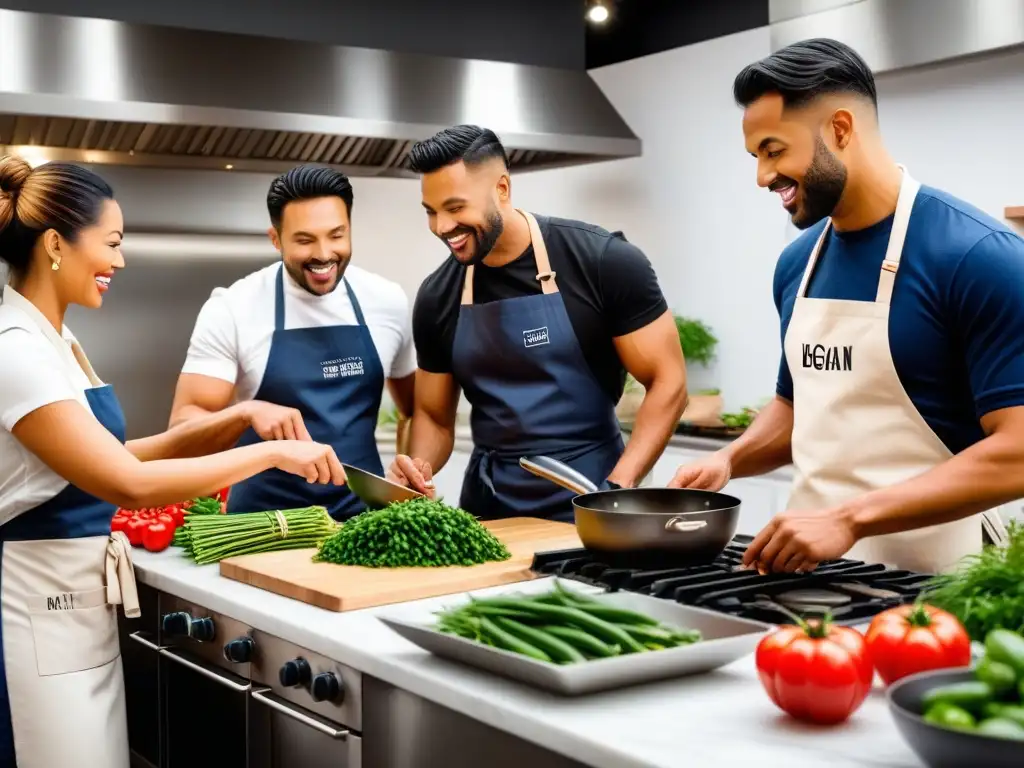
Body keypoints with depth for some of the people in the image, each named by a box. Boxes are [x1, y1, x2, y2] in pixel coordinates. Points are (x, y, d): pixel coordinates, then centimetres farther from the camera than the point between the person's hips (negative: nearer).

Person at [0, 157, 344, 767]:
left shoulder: (55, 340, 10)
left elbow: (110, 459, 8)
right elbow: (130, 485, -26)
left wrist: (237, 419, -2)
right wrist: (273, 453, -21)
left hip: (80, 604, 9)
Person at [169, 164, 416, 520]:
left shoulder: (387, 302, 3)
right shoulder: (232, 309, -6)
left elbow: (415, 408, 17)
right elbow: (184, 422, -9)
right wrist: (247, 412, -26)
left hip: (364, 513, 2)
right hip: (265, 519, -2)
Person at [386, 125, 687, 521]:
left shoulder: (603, 262, -11)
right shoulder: (437, 299, 2)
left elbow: (667, 381, -8)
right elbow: (434, 416, 12)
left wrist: (616, 489, -17)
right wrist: (418, 468, -9)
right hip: (488, 505, 4)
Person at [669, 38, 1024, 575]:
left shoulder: (979, 255, -16)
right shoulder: (796, 263, 5)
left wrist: (850, 518, -25)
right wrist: (732, 458, -1)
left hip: (927, 580, -6)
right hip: (811, 563, 6)